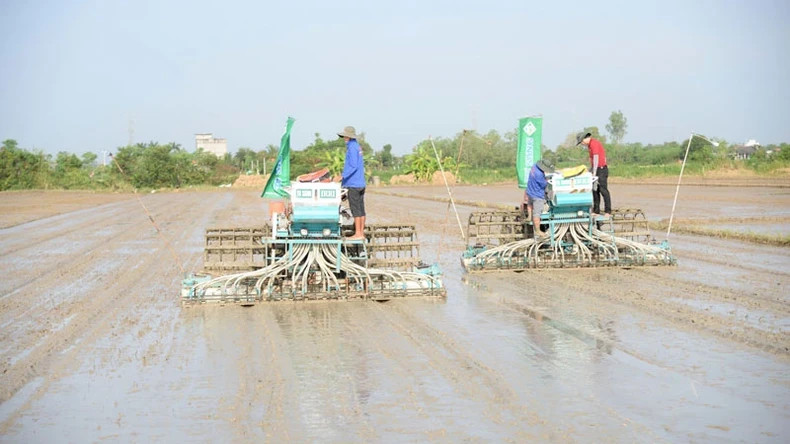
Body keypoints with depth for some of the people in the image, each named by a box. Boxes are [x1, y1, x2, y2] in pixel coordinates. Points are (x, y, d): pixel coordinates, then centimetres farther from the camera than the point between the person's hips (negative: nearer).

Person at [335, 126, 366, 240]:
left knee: (356, 209, -7)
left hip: (353, 184, -10)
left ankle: (358, 234, -7)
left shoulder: (352, 148, -13)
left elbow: (353, 166, -20)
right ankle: (361, 233, 11)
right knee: (361, 209, 8)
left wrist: (342, 176, -23)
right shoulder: (358, 146, 16)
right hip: (360, 183, 10)